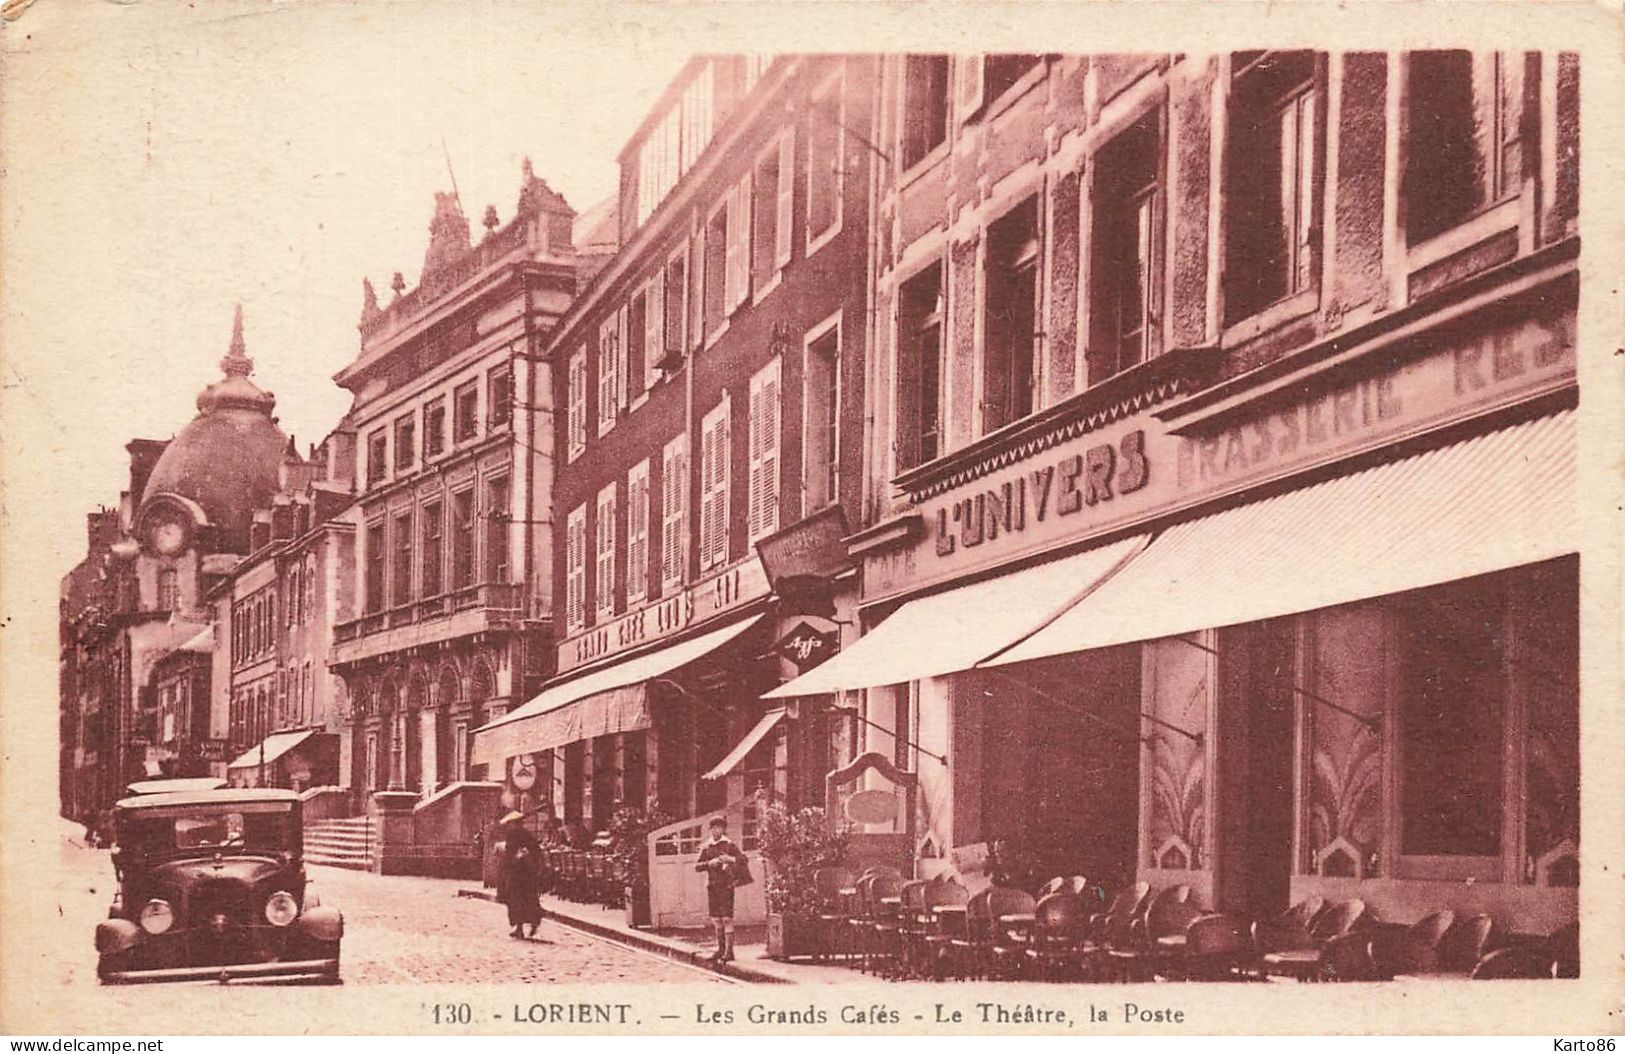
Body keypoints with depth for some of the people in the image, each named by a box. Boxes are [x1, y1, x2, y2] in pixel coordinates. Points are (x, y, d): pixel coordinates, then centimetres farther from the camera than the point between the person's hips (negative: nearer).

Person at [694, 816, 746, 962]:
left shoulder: (729, 844, 0)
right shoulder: (706, 847, 11)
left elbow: (743, 858, -5)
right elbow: (697, 866, 8)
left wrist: (730, 859, -23)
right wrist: (709, 863, -11)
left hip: (726, 885, -5)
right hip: (711, 885, 5)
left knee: (727, 918, -7)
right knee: (716, 919, 10)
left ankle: (729, 951, -6)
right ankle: (721, 948, 21)